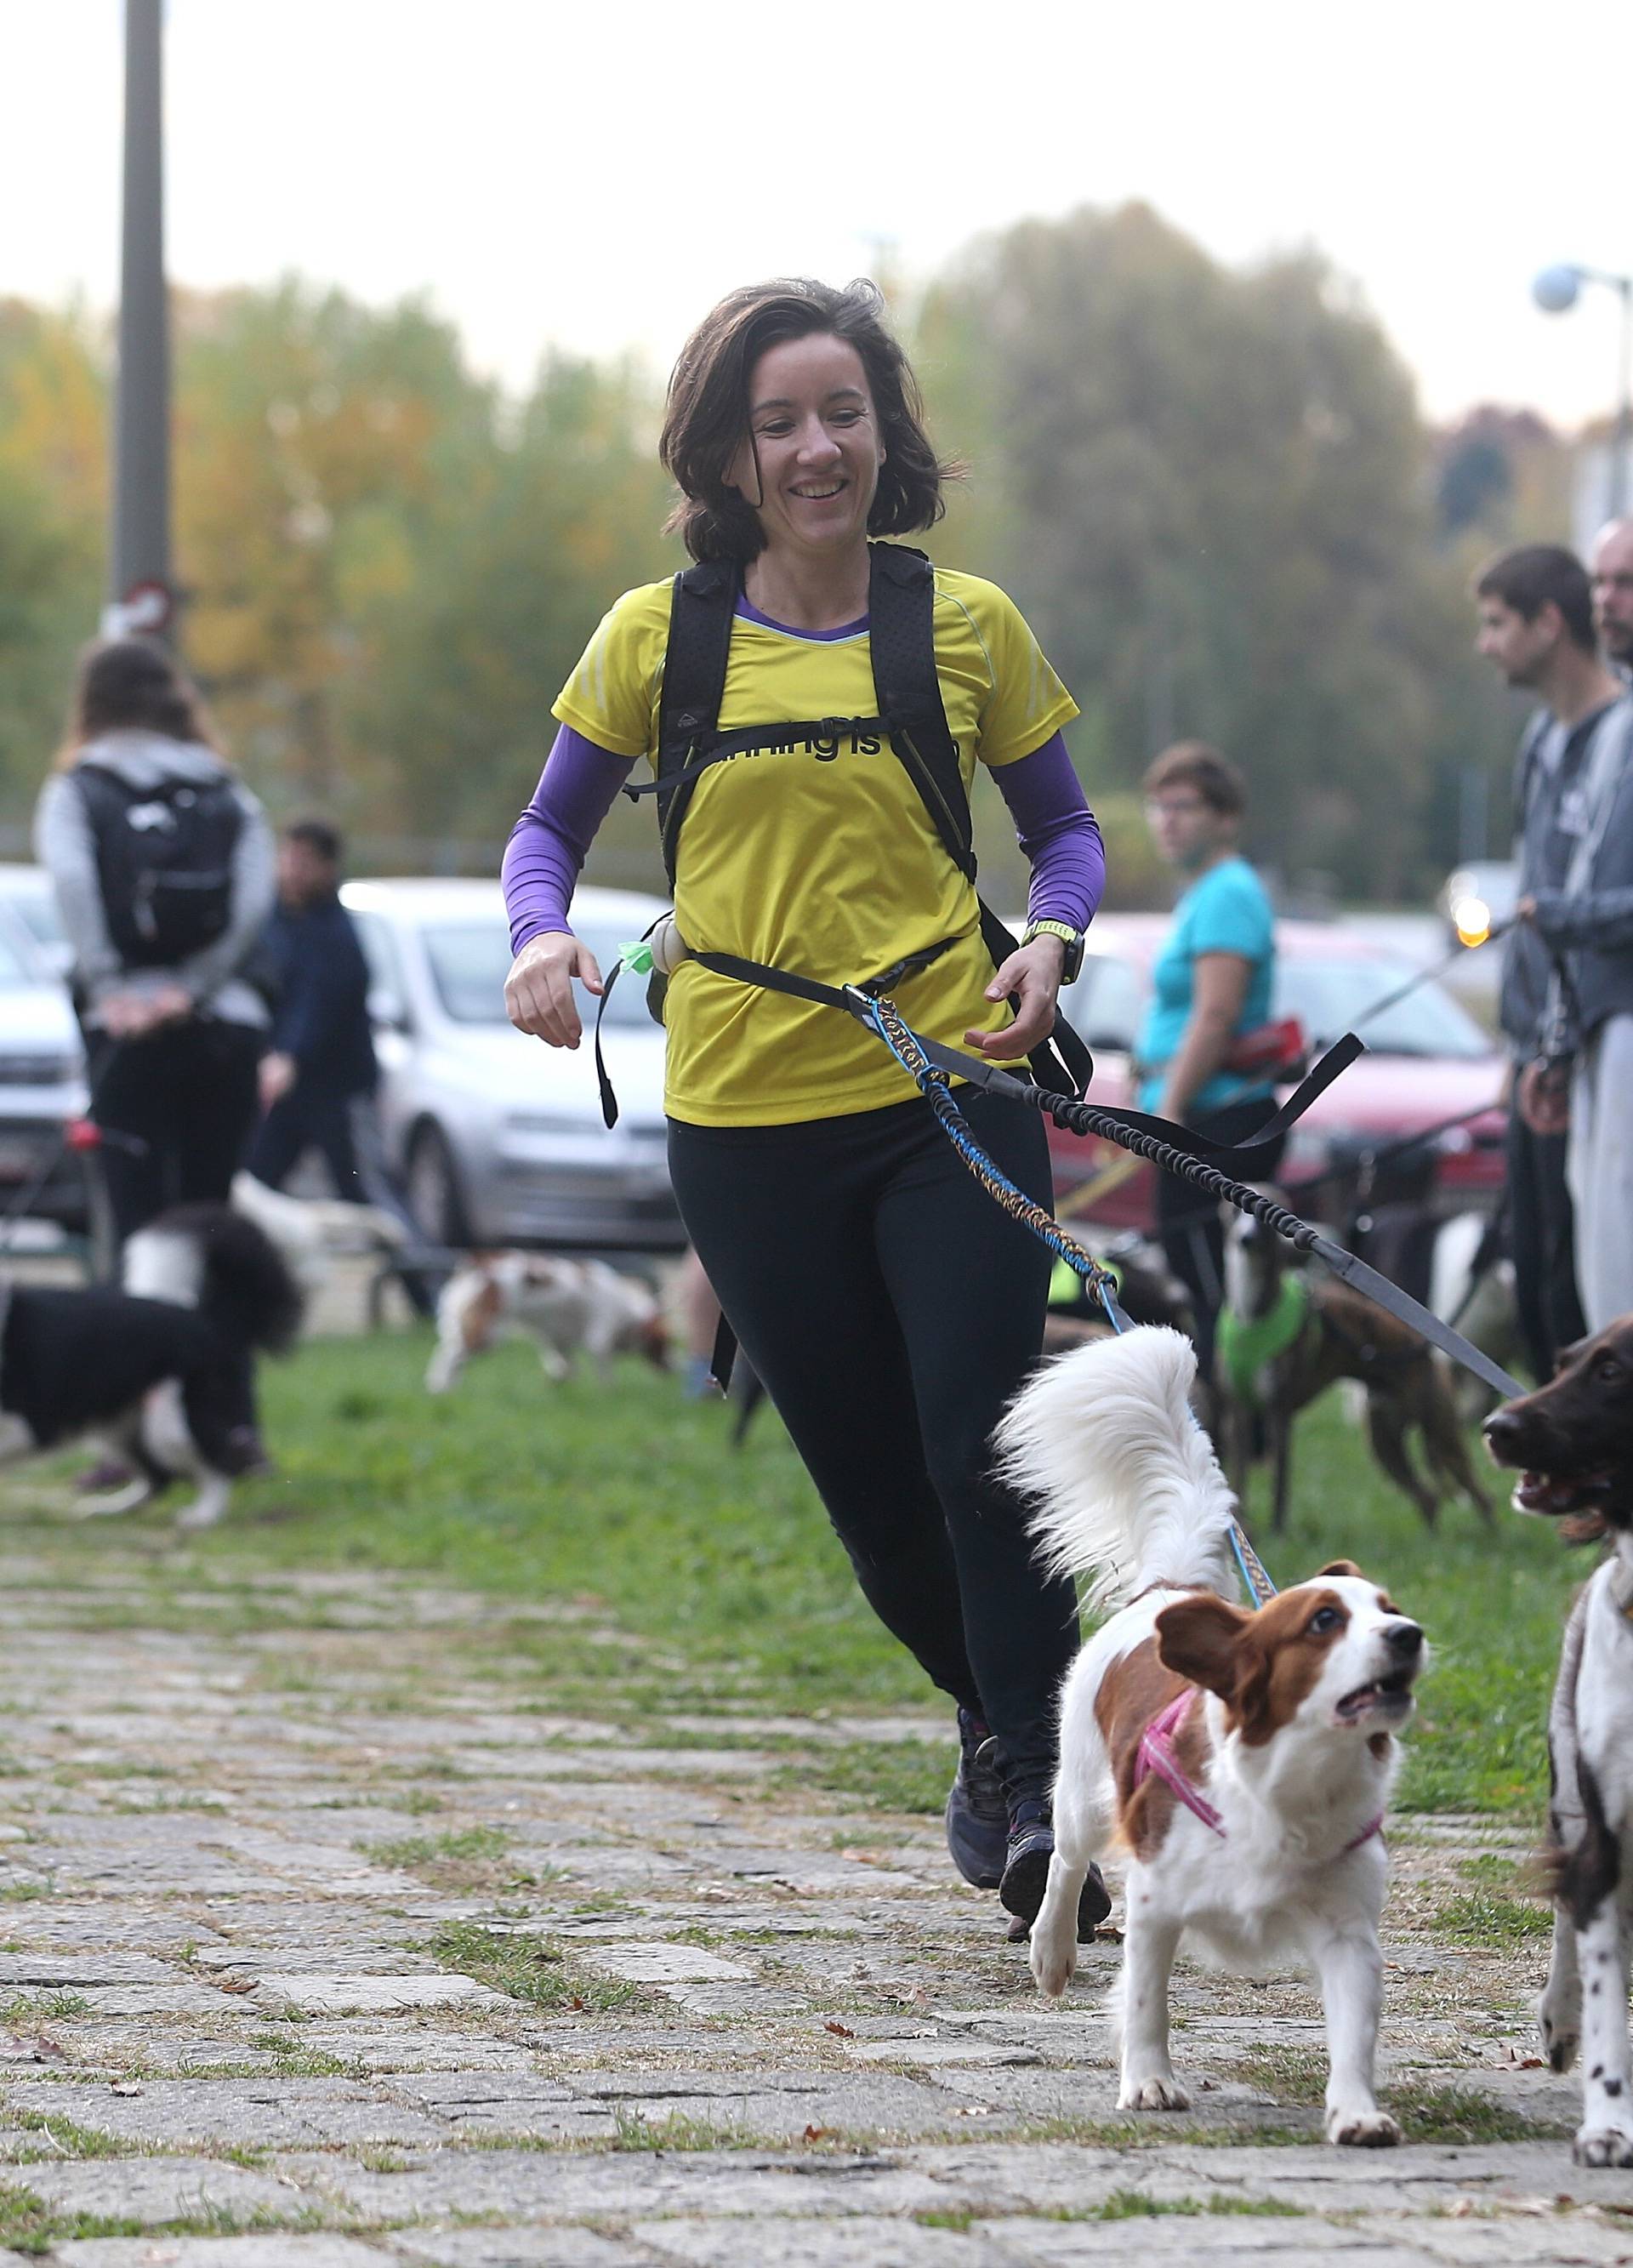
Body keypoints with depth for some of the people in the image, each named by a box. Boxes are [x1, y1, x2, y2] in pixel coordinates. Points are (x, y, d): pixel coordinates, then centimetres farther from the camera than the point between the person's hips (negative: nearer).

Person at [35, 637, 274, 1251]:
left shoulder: (76, 792, 6)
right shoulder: (232, 798, 14)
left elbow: (72, 883, -12)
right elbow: (254, 905, -1)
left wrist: (107, 987, -12)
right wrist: (193, 989, -5)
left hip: (126, 1030, -3)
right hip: (229, 1025, 3)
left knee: (139, 1217, -6)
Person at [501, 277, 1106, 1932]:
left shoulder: (965, 627, 2)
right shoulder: (659, 638, 2)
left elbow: (1064, 829, 11)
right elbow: (551, 826, 12)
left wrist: (1051, 941, -10)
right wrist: (541, 933, -9)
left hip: (950, 1102, -1)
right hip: (746, 1117, 1)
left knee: (985, 1448, -13)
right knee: (869, 1486, 9)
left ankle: (1035, 1785, -5)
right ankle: (996, 1716, 34)